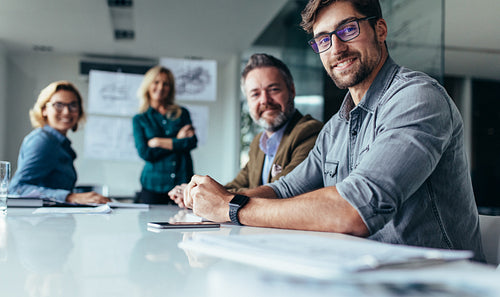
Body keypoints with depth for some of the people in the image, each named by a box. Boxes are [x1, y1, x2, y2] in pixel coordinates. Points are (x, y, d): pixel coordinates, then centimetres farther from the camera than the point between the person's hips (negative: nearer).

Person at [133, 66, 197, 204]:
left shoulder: (182, 113, 12)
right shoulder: (139, 119, 9)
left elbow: (192, 142, -3)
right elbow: (144, 153, -4)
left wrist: (159, 142, -4)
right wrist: (177, 141, -3)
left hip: (183, 182, 1)